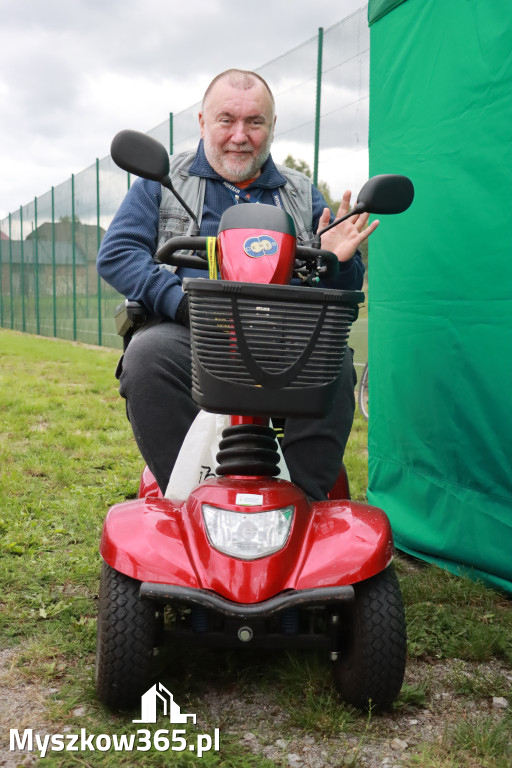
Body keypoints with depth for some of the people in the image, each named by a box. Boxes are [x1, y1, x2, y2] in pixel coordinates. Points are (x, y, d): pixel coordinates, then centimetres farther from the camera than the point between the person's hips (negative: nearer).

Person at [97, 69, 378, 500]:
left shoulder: (301, 194, 22)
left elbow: (342, 291, 21)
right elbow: (115, 253, 3)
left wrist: (337, 261, -6)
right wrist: (184, 302, -13)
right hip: (187, 335, -1)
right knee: (148, 354, -34)